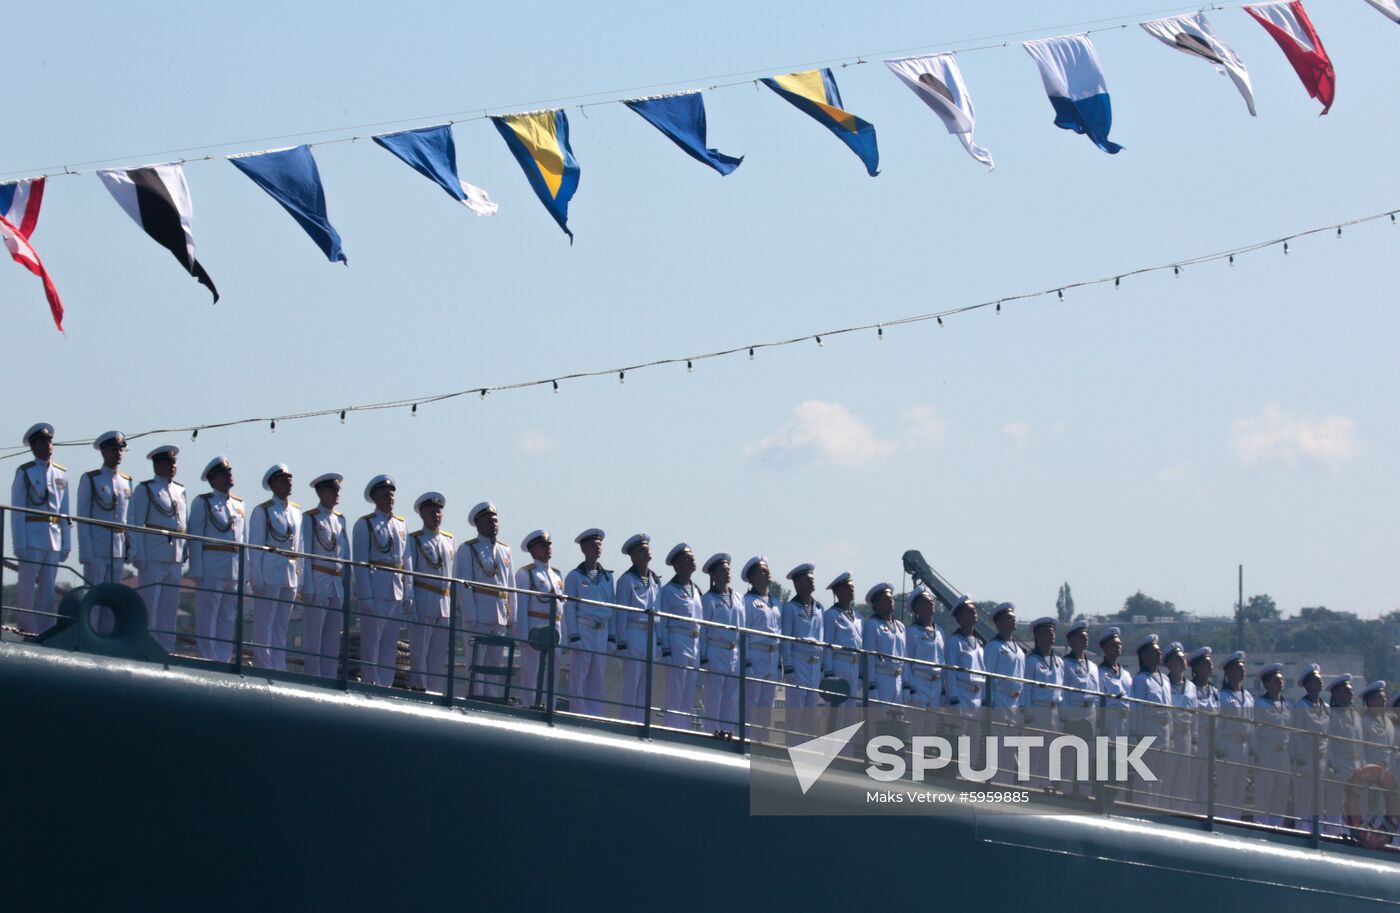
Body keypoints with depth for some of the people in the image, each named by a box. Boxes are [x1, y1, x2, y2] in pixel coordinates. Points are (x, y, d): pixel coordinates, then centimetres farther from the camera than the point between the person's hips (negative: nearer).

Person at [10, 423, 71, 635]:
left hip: (55, 537, 4)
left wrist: (66, 543, 9)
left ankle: (44, 631, 8)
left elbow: (65, 510, 14)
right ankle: (27, 629, 1)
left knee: (48, 590, 5)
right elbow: (17, 511, -3)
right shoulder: (24, 472, 0)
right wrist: (20, 544, -10)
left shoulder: (61, 473, 13)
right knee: (28, 587, -3)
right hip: (32, 536, -4)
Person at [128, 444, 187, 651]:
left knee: (170, 607, 8)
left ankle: (166, 649, 13)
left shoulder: (180, 491, 17)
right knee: (148, 604, -6)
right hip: (153, 556, -6)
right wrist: (138, 554, -12)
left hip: (175, 558, 6)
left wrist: (186, 552, 12)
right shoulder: (145, 490, -1)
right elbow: (136, 523, -5)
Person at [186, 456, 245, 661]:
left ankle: (223, 661, 11)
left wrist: (244, 572, 11)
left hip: (234, 572, 5)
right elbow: (195, 538, -3)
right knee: (207, 621, -4)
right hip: (211, 570, -5)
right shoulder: (202, 502, 1)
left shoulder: (239, 504, 17)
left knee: (228, 621, 7)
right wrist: (197, 571, -11)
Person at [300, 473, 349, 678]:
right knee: (313, 639, -5)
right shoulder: (310, 518, -2)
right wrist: (307, 586, -12)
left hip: (338, 586, 6)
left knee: (333, 642, 7)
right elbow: (304, 554, -6)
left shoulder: (340, 519, 15)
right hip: (318, 585, -6)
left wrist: (347, 586, 12)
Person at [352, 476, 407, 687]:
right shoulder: (365, 524, -1)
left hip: (396, 593, 5)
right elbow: (360, 563, -6)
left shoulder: (401, 525, 15)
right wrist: (365, 596, -14)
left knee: (391, 646, 8)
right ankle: (369, 686, -1)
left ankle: (386, 685, 12)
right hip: (375, 590, -5)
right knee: (371, 644, -4)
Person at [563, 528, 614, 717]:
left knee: (598, 680, 6)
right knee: (579, 677, -5)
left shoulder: (607, 576, 15)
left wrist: (612, 636, 10)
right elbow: (569, 608, -4)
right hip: (583, 630, -5)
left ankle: (596, 716, 10)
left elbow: (612, 608, 16)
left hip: (602, 631, 5)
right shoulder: (575, 576, 0)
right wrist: (574, 636, -12)